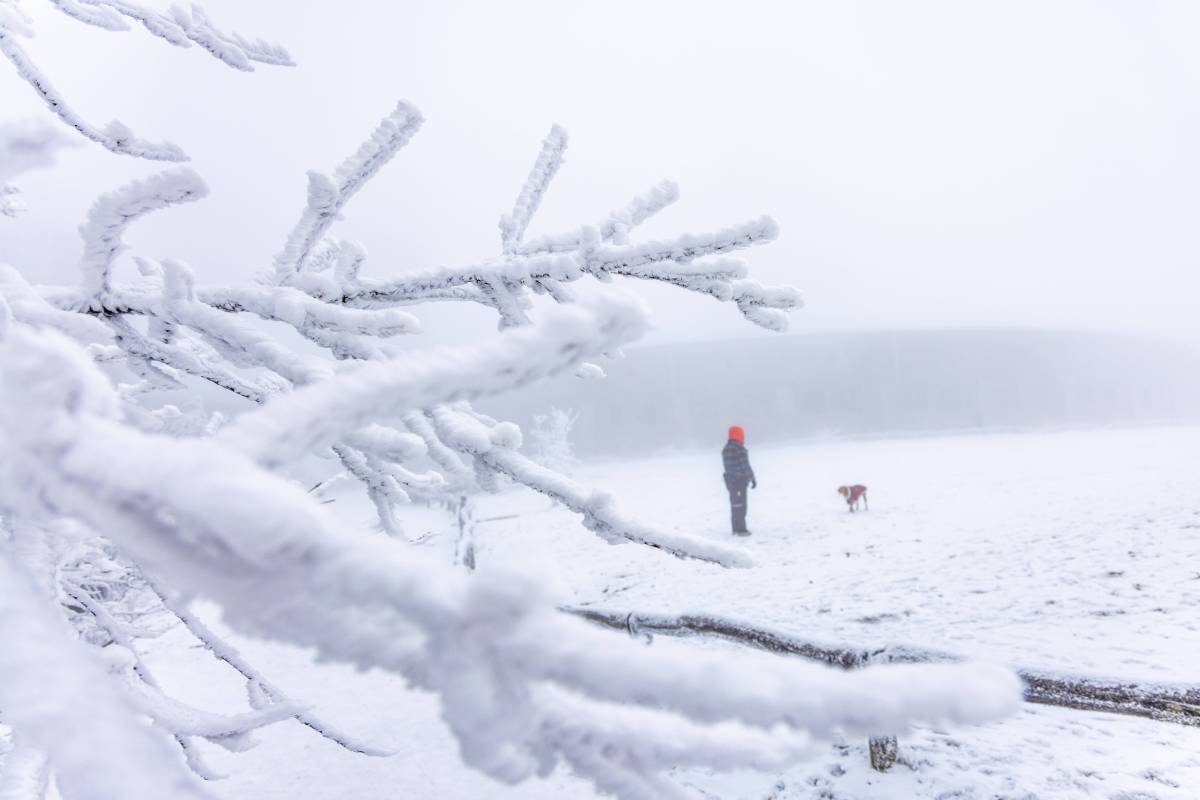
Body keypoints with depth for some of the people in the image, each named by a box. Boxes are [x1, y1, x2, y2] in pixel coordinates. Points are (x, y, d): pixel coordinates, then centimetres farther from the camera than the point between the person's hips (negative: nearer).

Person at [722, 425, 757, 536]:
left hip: (730, 480, 9)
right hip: (740, 480, -9)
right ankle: (740, 530, -2)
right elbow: (745, 466, -18)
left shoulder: (725, 449, 10)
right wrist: (753, 478, -10)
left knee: (735, 505, 14)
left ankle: (736, 529, 19)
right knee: (740, 506, -4)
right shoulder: (740, 449, -18)